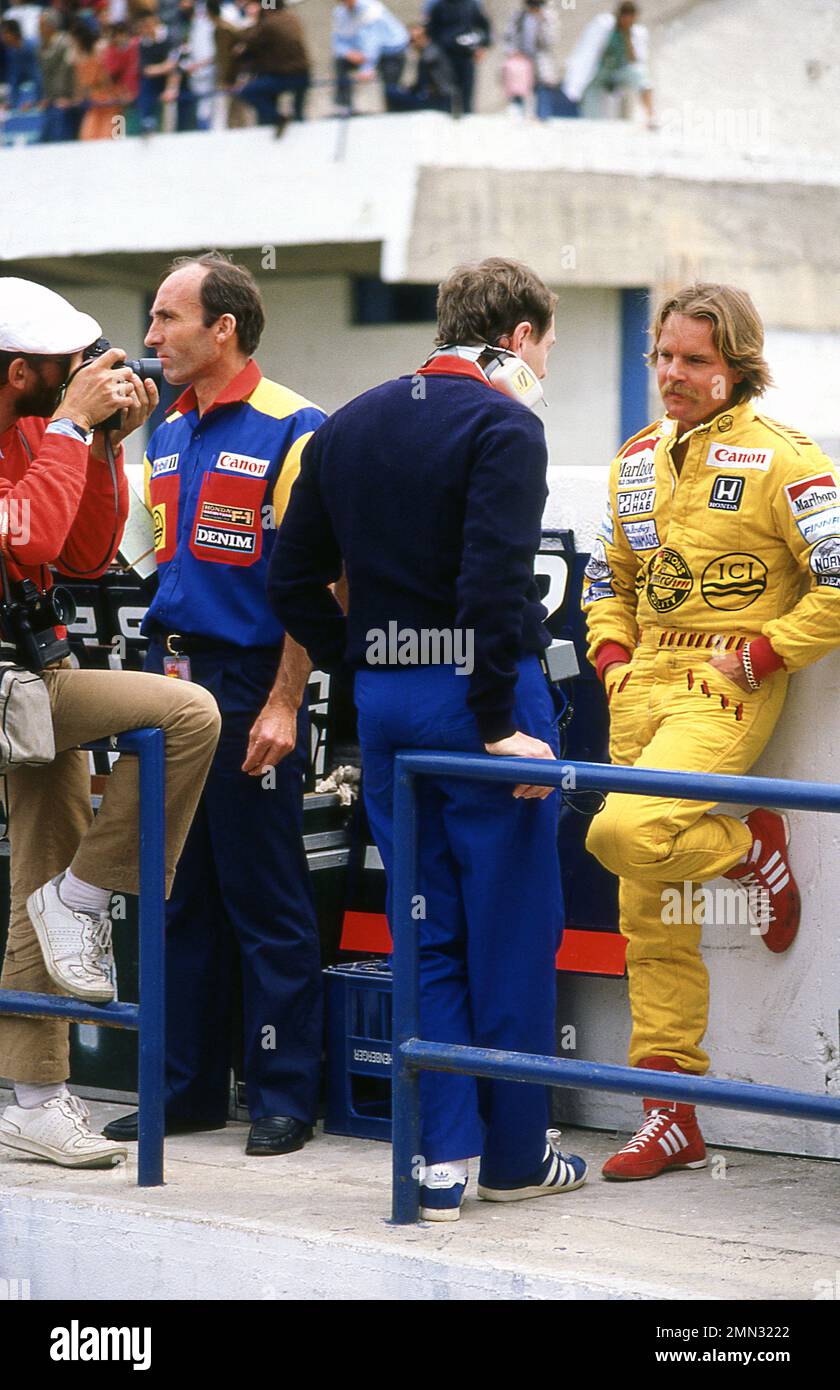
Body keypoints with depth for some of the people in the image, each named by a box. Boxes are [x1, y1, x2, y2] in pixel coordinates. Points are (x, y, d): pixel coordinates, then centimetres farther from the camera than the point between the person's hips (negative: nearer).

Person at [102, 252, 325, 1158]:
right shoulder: (167, 436, 15)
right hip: (168, 675, 8)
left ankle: (284, 1098, 5)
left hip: (249, 682, -8)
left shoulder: (289, 429, -9)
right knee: (177, 897, 11)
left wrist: (283, 705, -17)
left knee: (266, 902, -2)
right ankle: (186, 1088, 18)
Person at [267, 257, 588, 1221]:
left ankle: (439, 1158, 8)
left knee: (425, 934, 11)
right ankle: (515, 1156, 13)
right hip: (478, 695, -6)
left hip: (384, 704, 6)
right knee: (511, 931, 5)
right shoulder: (503, 427, -12)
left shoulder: (350, 427, 11)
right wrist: (500, 725, -18)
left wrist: (362, 667, 14)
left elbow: (292, 580, 12)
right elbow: (493, 585, -22)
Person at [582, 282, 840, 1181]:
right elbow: (607, 577, 26)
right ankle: (670, 1120, 11)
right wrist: (613, 657, 9)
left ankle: (752, 851, 2)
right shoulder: (638, 460, 15)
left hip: (727, 691, -7)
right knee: (650, 917, 5)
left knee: (626, 833, -30)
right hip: (642, 688, 7)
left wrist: (760, 654, -14)